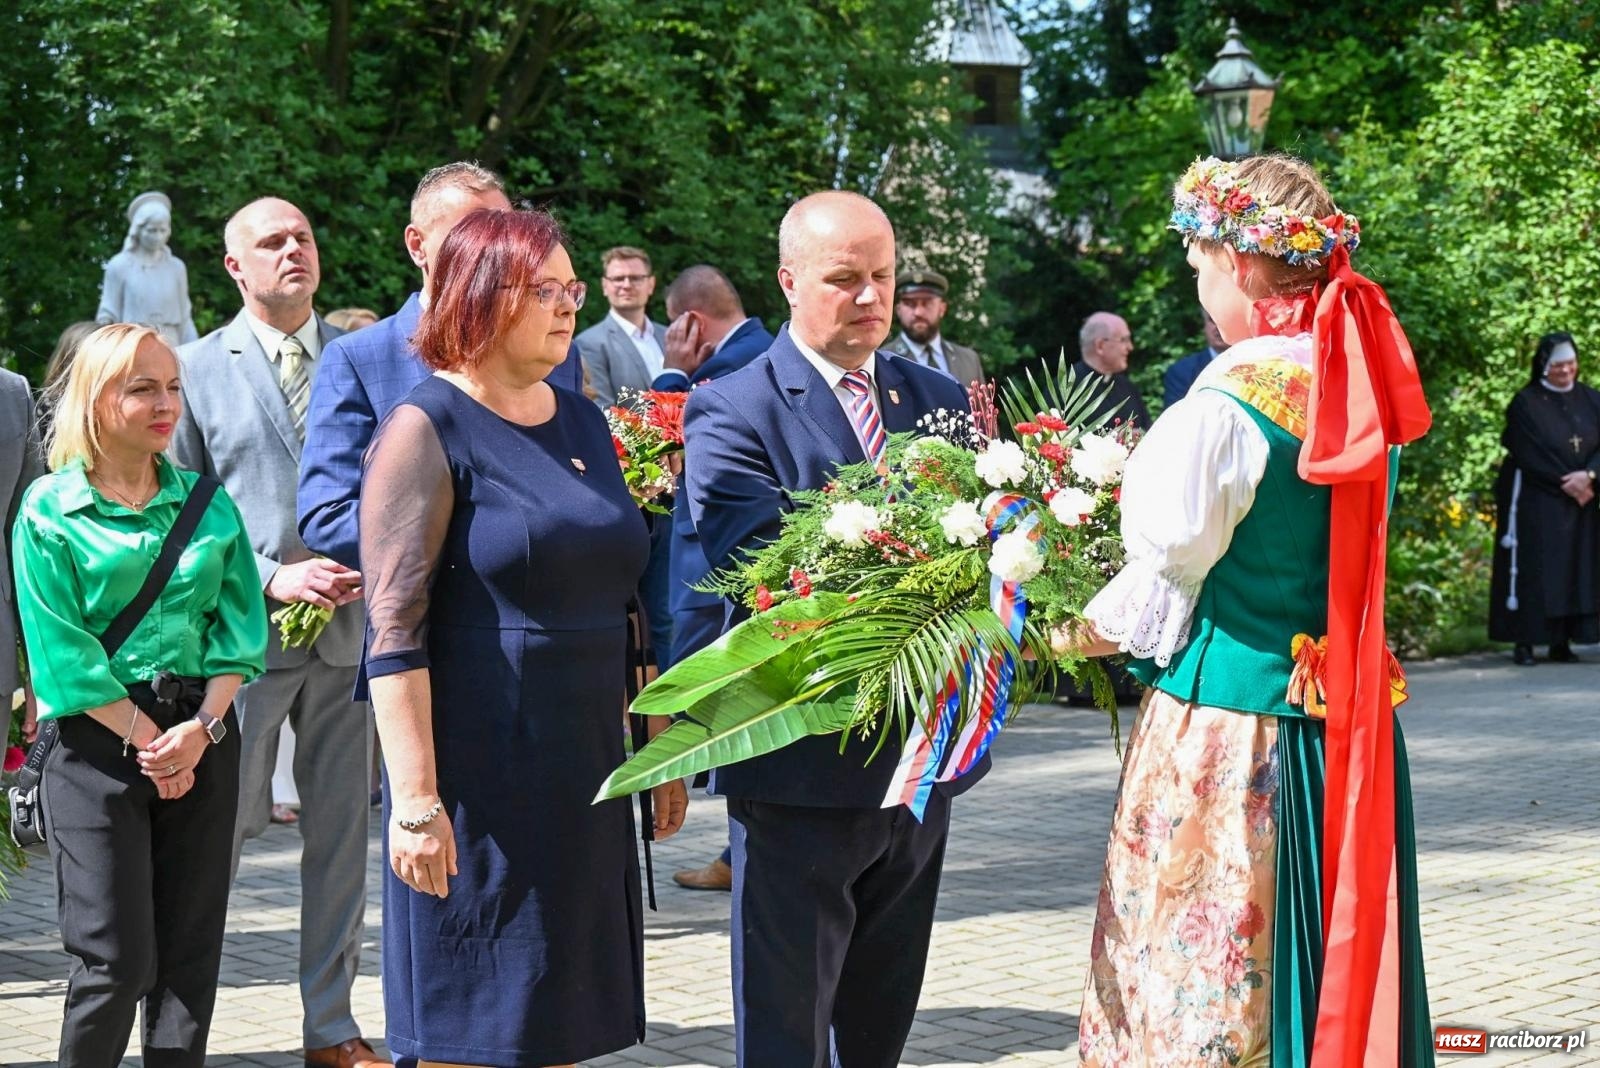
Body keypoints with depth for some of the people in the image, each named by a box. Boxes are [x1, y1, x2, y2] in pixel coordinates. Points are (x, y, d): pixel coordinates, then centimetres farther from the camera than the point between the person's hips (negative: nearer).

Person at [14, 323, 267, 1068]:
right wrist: (147, 739, -12)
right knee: (116, 957, -4)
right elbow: (62, 650, -8)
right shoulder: (49, 510, -2)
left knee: (191, 948, 6)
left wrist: (202, 728, -9)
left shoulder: (207, 503, 9)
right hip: (99, 743, -4)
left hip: (204, 737, 4)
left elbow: (239, 624, 5)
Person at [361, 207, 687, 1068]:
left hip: (585, 770, 7)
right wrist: (416, 800, -21)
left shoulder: (582, 422, 13)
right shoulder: (426, 429, -9)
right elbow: (395, 632, -15)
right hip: (479, 773, -7)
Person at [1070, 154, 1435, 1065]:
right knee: (1336, 971, 16)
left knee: (1201, 990, 4)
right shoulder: (1365, 389, 3)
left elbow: (1160, 592, -11)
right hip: (1351, 732, 7)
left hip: (1231, 728, -7)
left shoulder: (1225, 407, -17)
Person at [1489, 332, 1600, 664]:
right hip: (1535, 503, -4)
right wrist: (1566, 484, -15)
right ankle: (1524, 642, -4)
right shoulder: (1525, 403, -3)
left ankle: (1562, 642, 4)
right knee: (1534, 568, -7)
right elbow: (1529, 455, -10)